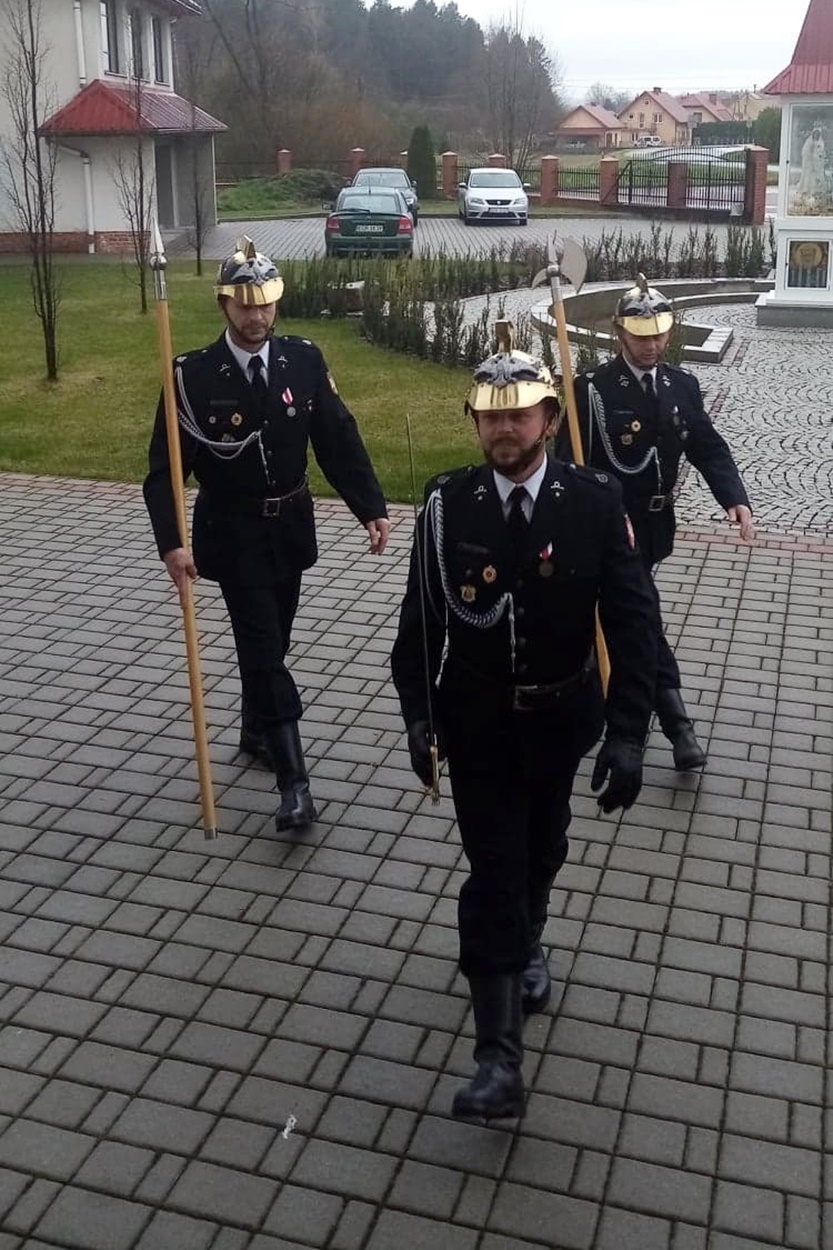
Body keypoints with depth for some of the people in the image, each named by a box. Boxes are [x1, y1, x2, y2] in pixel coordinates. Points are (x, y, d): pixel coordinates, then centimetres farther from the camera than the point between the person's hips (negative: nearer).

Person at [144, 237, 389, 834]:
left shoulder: (303, 358, -3)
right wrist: (172, 540, -25)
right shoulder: (193, 374, -12)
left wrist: (372, 508, -8)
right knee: (264, 644, -7)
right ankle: (294, 779, -6)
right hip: (233, 533, -4)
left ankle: (256, 728, 42)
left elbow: (338, 438, -1)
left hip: (290, 525, 4)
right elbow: (167, 466, -13)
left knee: (272, 638, 17)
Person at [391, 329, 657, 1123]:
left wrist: (627, 733, -19)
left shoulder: (595, 502, -14)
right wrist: (417, 713, -4)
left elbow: (632, 621, -14)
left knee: (540, 855, 21)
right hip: (477, 722, -1)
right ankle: (499, 1057, 4)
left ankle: (525, 945, 53)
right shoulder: (447, 503, -11)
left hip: (559, 718, 1)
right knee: (494, 872, -2)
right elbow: (421, 614, -3)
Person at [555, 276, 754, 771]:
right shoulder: (592, 389, -13)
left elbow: (709, 449, 2)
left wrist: (736, 499, -14)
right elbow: (569, 461, -16)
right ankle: (677, 723, 4)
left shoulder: (683, 386, 4)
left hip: (655, 524, 5)